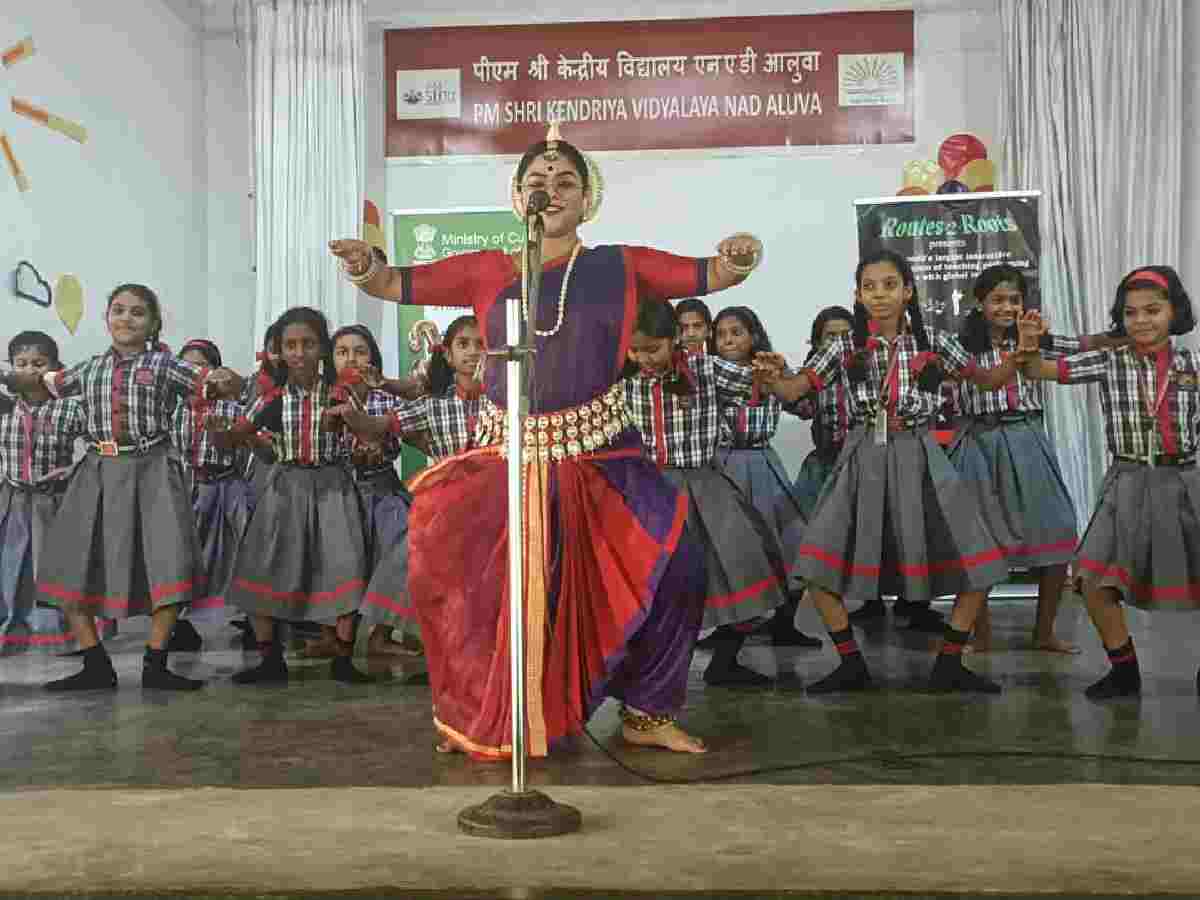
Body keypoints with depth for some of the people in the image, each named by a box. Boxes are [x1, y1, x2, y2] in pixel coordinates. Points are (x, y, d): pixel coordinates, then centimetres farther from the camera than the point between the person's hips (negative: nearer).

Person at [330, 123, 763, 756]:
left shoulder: (619, 267, 7)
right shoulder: (488, 270, 8)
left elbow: (707, 276, 4)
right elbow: (396, 284, 8)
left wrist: (737, 259, -18)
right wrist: (363, 265, -14)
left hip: (598, 459, 0)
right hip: (506, 460, 1)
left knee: (673, 567, -11)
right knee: (448, 573, -6)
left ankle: (644, 713, 14)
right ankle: (479, 718, 22)